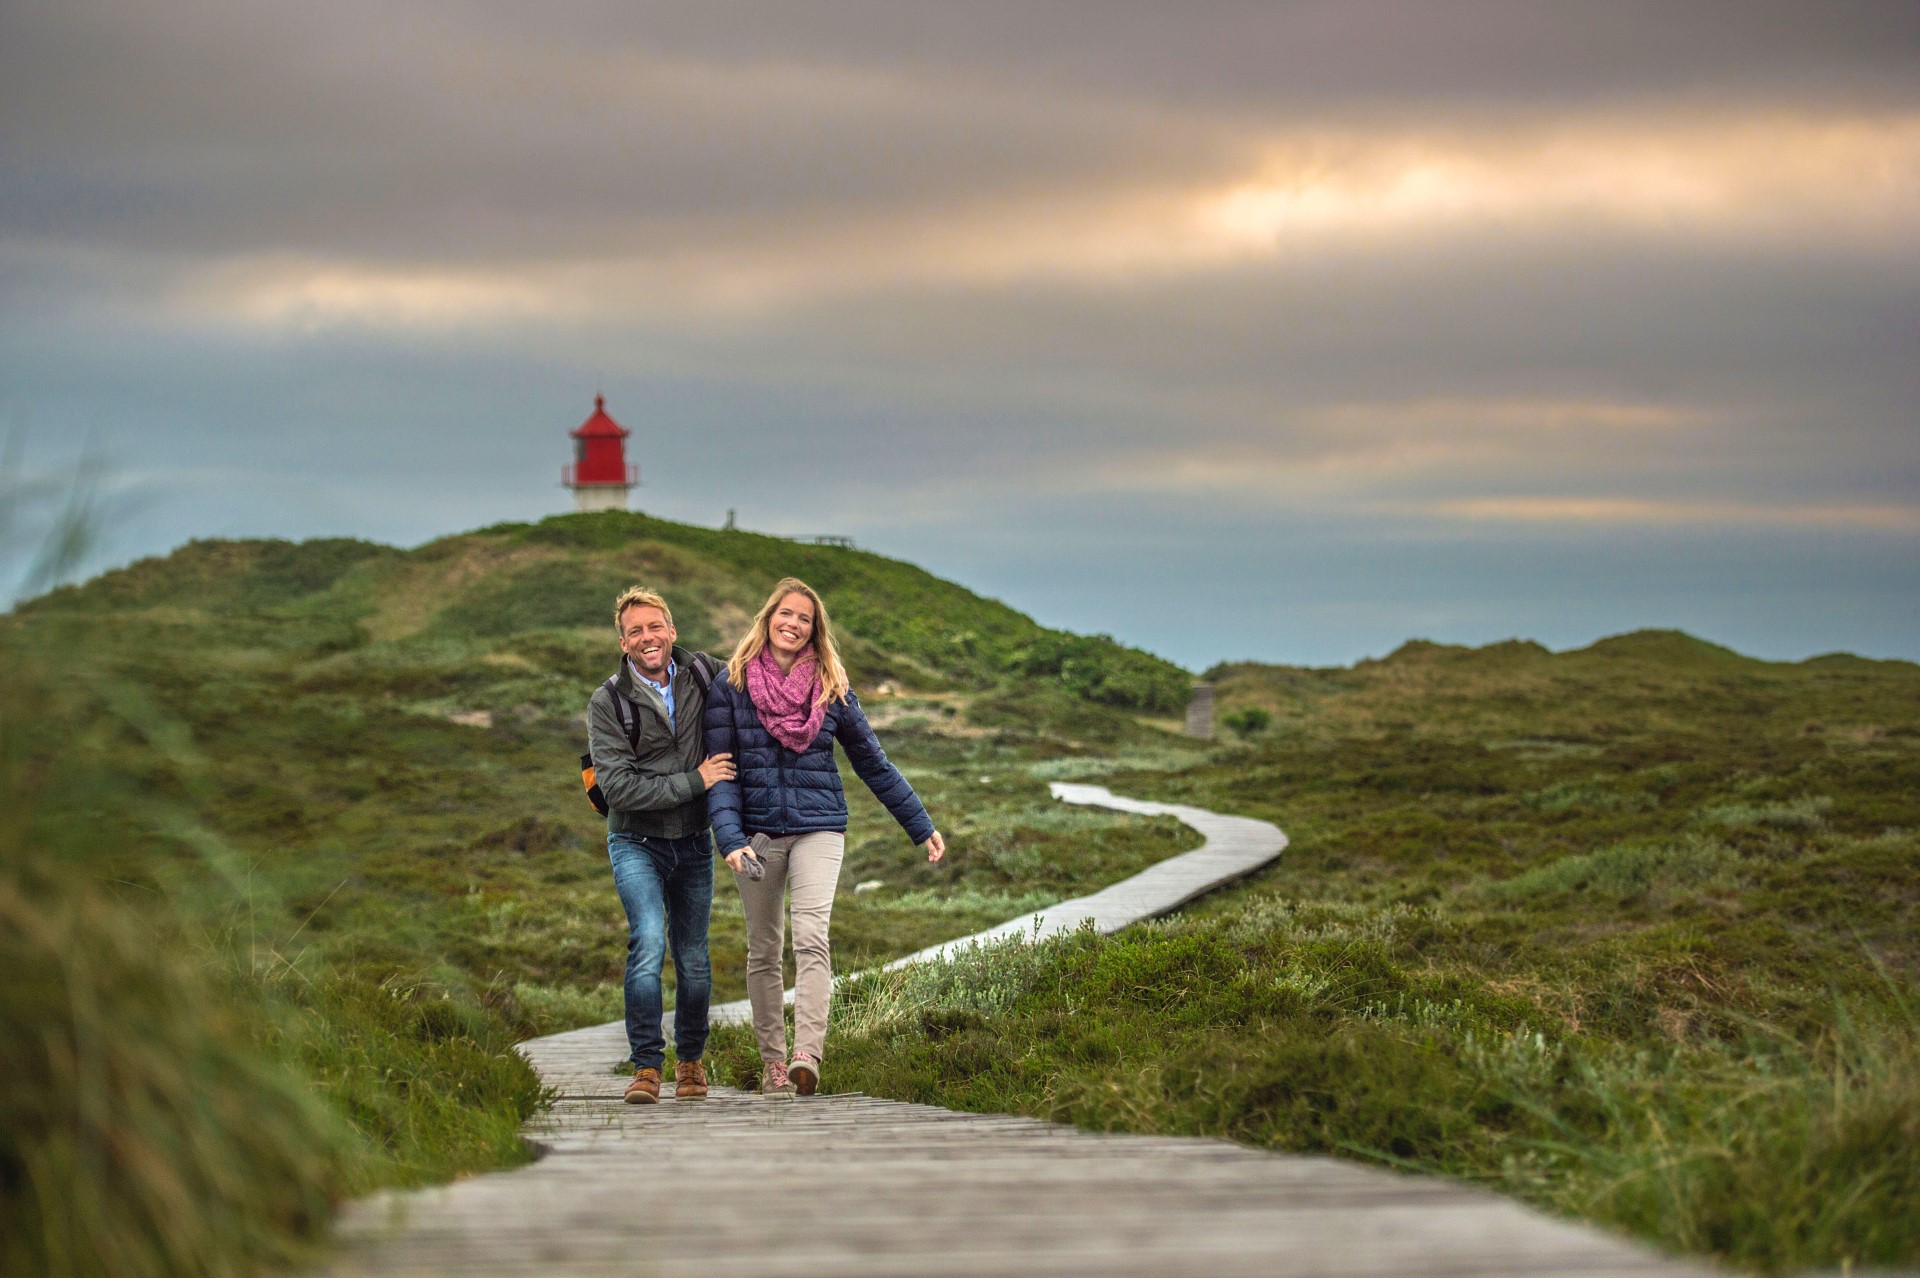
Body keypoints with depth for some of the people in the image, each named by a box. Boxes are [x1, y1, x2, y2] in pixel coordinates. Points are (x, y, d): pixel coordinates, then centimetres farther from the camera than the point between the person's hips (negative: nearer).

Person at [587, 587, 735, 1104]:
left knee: (693, 957, 7)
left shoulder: (700, 673, -1)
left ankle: (691, 1061, 27)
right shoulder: (607, 703, -11)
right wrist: (695, 781, -19)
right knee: (648, 944, -20)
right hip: (637, 842, -3)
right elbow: (619, 786, -19)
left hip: (693, 843, 3)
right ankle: (646, 1067, -15)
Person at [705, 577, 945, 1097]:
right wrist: (731, 839, -15)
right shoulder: (730, 685, 2)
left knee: (811, 938, -18)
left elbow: (874, 763, 13)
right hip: (756, 830, 1)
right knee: (763, 951, 6)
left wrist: (922, 827, 15)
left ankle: (807, 1057, -28)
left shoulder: (832, 689, 7)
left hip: (818, 827, -1)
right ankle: (773, 1062, 14)